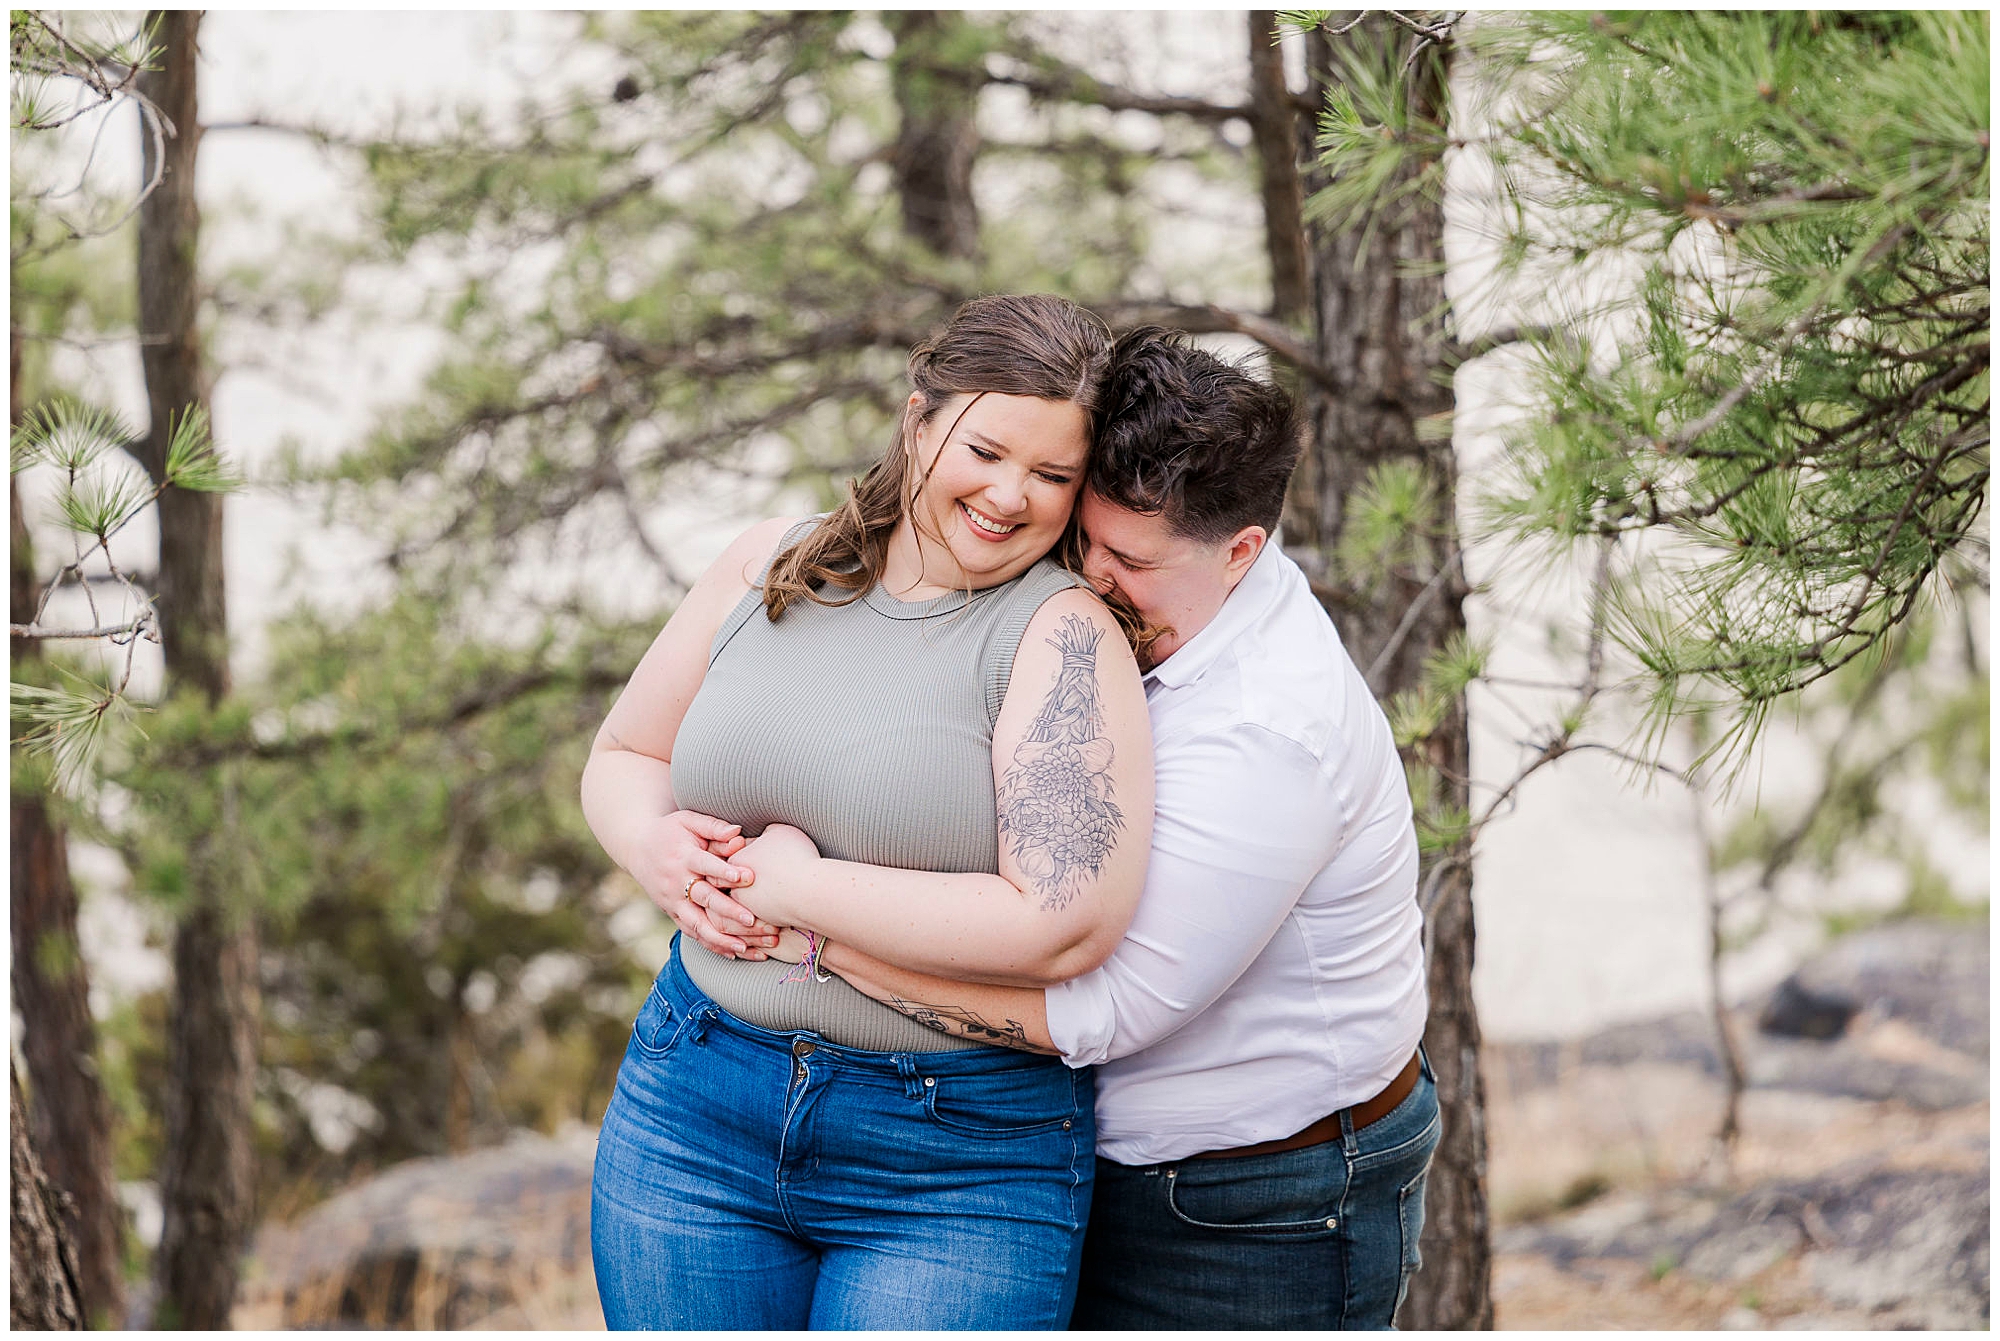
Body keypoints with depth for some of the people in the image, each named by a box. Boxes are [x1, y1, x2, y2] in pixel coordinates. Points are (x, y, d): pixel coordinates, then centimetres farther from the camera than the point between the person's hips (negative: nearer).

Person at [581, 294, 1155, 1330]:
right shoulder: (770, 567, 5)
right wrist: (653, 844, -7)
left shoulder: (1062, 633, -10)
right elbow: (622, 757, 17)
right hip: (692, 1117, 4)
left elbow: (1065, 925, -22)